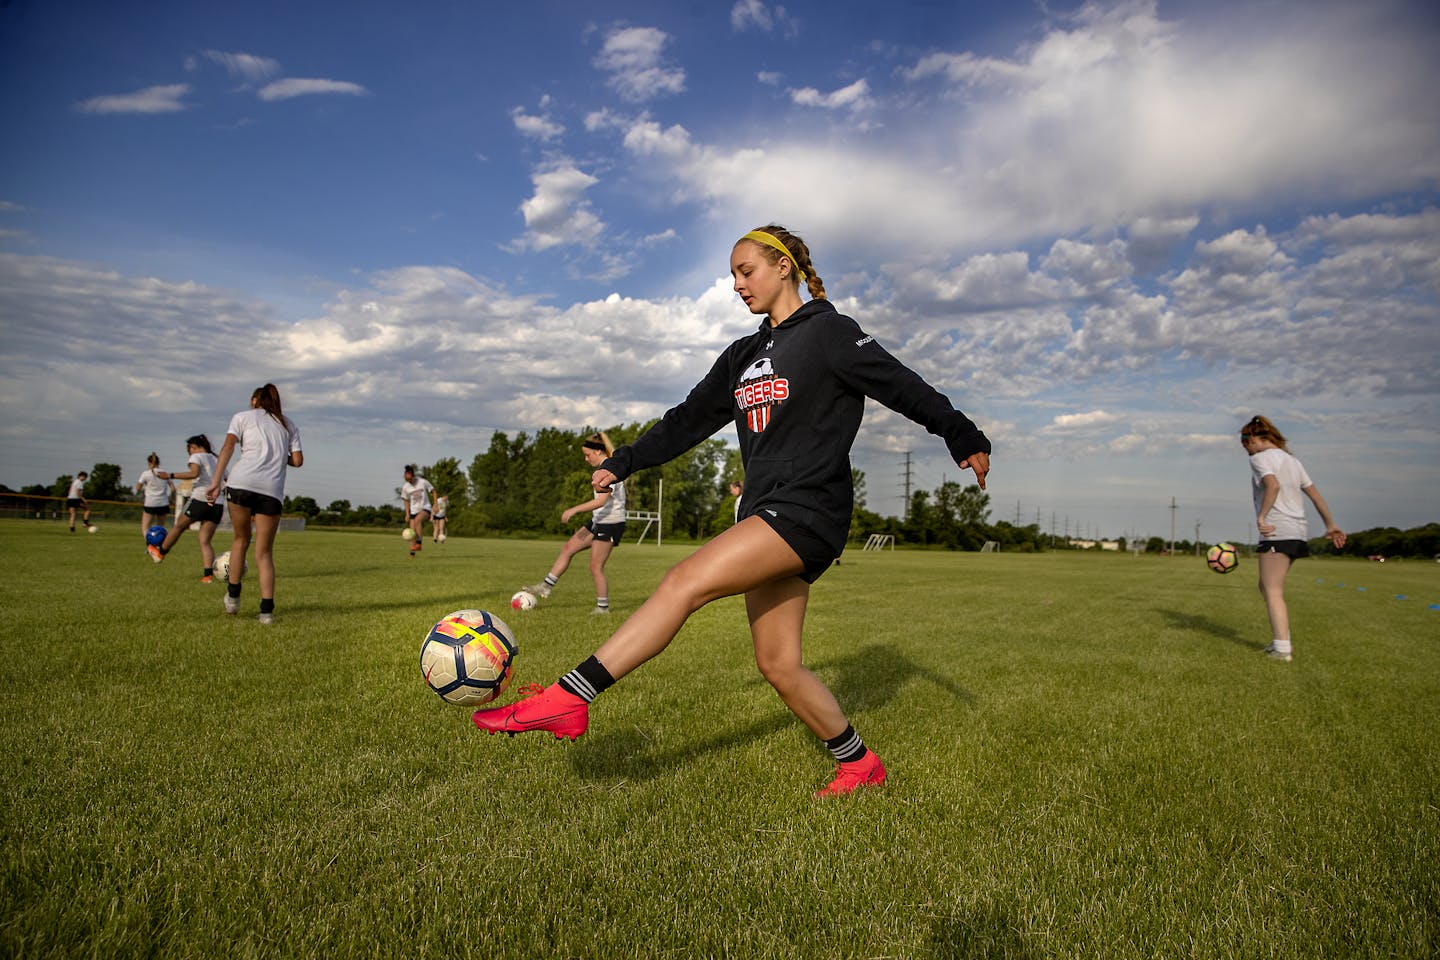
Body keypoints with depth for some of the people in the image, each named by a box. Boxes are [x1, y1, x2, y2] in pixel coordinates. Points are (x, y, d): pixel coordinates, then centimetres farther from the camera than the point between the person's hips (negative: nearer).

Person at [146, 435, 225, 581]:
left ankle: (160, 551, 40)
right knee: (205, 541, 4)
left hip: (200, 499, -6)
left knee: (179, 525, 20)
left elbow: (194, 473, -17)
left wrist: (170, 476, -17)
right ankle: (208, 574, -11)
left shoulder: (197, 456, 2)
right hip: (218, 503, 6)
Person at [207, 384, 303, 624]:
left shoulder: (243, 416, 16)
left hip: (241, 482, -1)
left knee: (241, 539, 20)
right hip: (272, 489, 1)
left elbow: (228, 446, -1)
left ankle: (233, 596, 20)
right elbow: (298, 460, 12)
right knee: (264, 553, 6)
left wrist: (215, 482, -8)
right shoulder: (289, 424, 23)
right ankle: (267, 610, -3)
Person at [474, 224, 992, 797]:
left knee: (684, 583, -22)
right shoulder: (744, 356, 20)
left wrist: (966, 439, -8)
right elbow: (690, 419, 22)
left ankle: (567, 698, -21)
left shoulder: (829, 333, -1)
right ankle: (859, 763, 24)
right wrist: (623, 463, 19)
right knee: (777, 666, 7)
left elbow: (905, 388, -4)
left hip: (810, 510, -8)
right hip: (766, 513, 8)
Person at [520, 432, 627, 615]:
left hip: (610, 524, -10)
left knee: (595, 567, -4)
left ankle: (603, 607, 8)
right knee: (568, 548, 8)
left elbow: (601, 501, -28)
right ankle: (546, 586, 13)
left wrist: (574, 510, -27)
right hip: (598, 521, 10)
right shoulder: (601, 469, 13)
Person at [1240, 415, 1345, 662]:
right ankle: (1280, 640, 19)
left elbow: (1273, 485, -24)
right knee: (1266, 587, 18)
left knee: (1273, 592, -6)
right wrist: (1331, 525, 26)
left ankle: (1282, 650, -9)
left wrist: (1261, 517, -22)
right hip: (1297, 532, 9)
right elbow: (1316, 495, 21)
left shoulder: (1261, 458, -5)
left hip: (1276, 532, -9)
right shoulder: (1292, 460, 20)